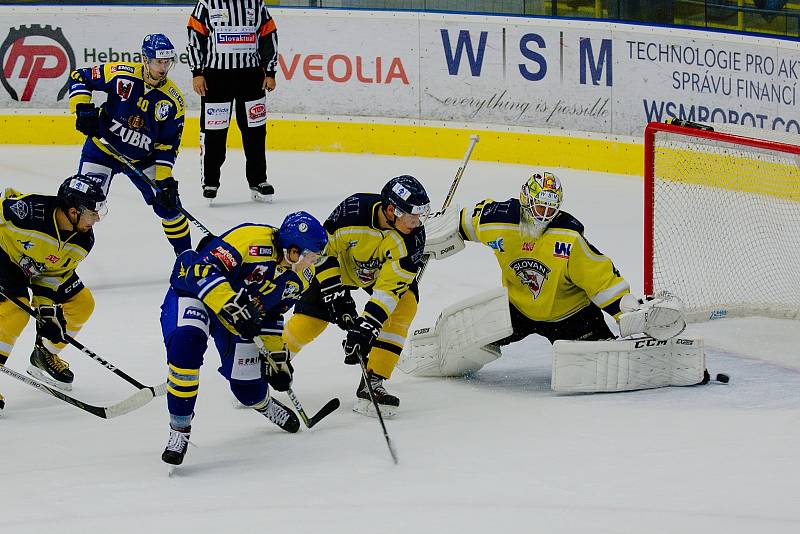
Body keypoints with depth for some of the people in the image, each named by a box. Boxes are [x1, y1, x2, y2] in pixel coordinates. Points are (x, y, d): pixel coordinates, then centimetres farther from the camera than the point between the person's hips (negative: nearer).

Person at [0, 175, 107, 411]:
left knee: (81, 303, 2)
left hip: (42, 267, 7)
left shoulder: (83, 241, -18)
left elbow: (54, 276, -10)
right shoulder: (27, 210, -39)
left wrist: (48, 309, -18)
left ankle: (44, 356, 21)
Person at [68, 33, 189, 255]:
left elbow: (167, 146, -9)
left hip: (143, 159, 3)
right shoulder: (120, 74, -19)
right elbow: (79, 78, -9)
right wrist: (83, 109, -23)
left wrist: (165, 180, -17)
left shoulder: (173, 101, -13)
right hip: (102, 148, -3)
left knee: (168, 203, 2)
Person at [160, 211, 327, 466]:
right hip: (193, 291, -7)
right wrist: (233, 307, -45)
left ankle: (264, 404, 46)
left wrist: (277, 356, 8)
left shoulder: (301, 277, -6)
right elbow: (203, 271, -37)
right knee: (187, 341, -38)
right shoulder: (252, 240, -32)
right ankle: (179, 429, -22)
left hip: (242, 309, 7)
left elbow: (272, 314, 10)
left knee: (249, 388, 3)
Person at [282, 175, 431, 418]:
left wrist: (367, 325, -43)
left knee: (405, 302, -25)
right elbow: (323, 247, -21)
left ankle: (372, 383, -19)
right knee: (306, 323, -11)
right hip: (339, 263, -2)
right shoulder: (354, 210, -36)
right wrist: (335, 293, -25)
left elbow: (391, 286, -34)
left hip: (384, 270, 2)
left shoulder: (413, 237, -31)